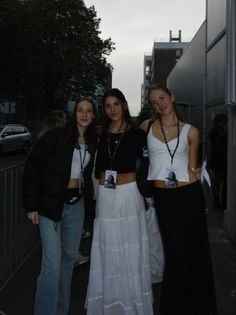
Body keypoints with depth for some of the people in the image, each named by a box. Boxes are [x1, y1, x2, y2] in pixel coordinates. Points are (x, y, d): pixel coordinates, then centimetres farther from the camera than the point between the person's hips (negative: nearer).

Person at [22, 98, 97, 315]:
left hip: (77, 204, 6)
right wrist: (32, 205, -11)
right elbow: (33, 168, -10)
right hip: (51, 203, -6)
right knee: (52, 263, -8)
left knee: (69, 257, 15)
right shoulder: (56, 136, -10)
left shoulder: (93, 142, 7)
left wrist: (87, 199, 12)